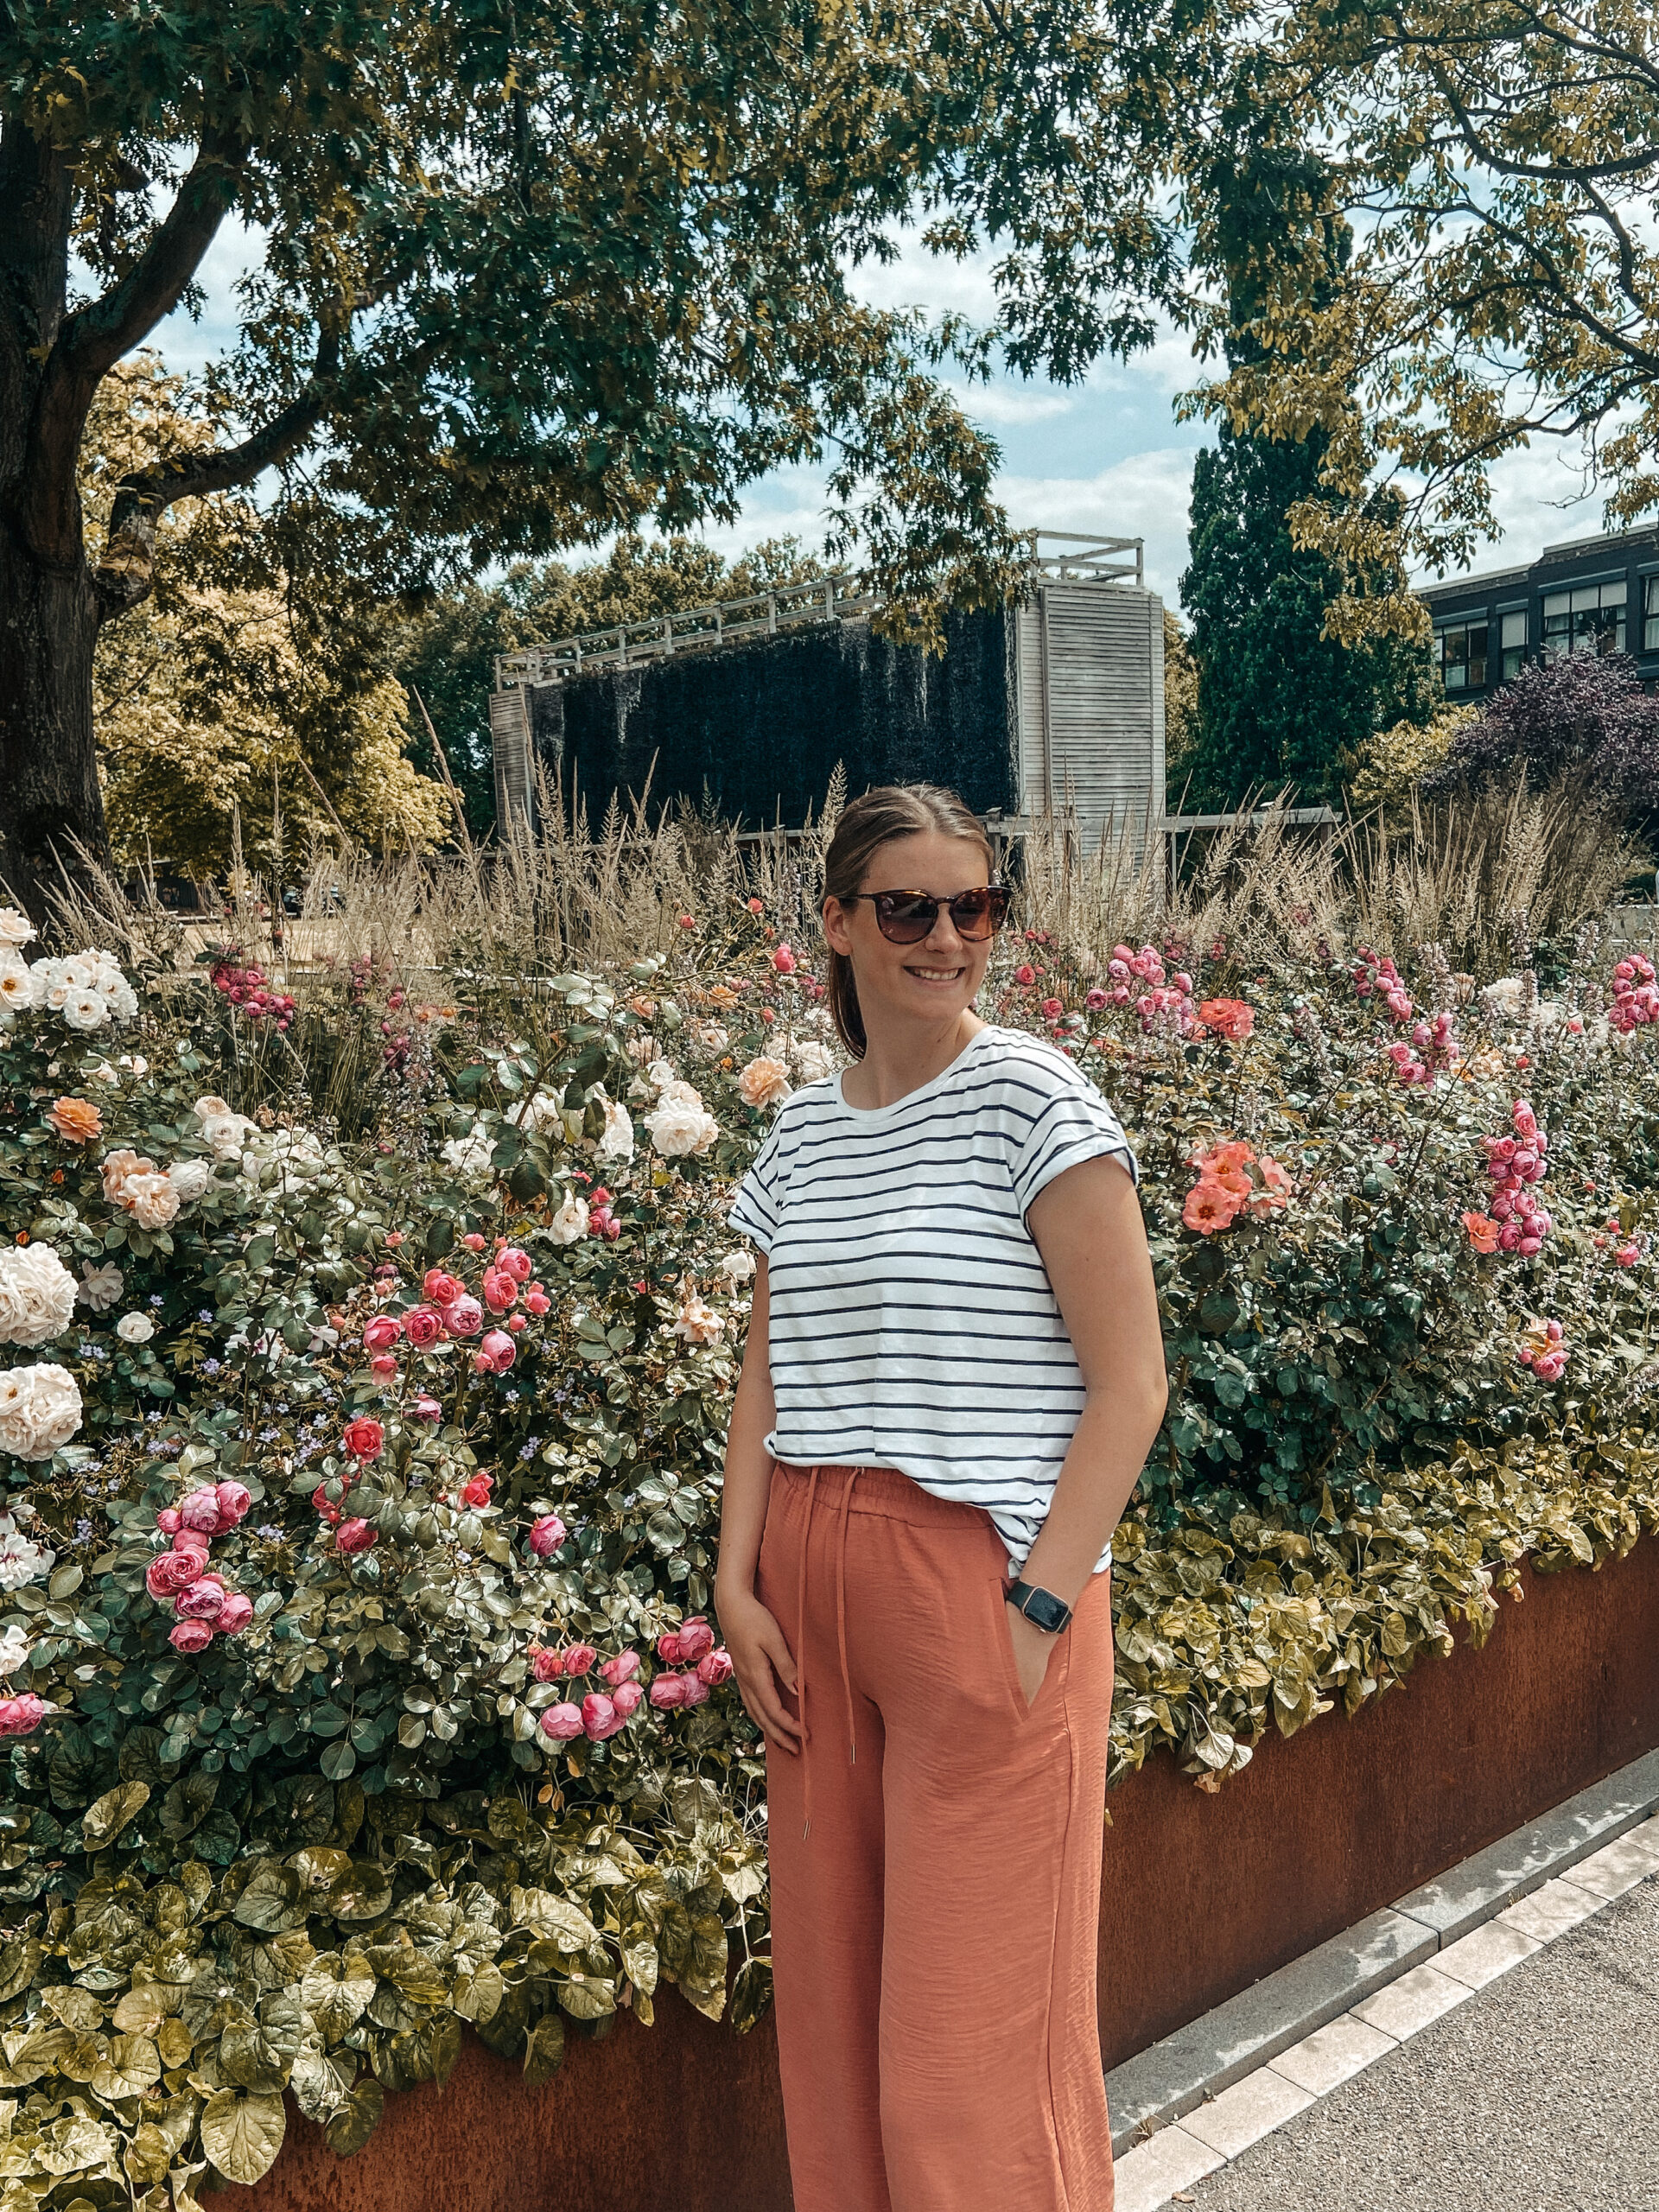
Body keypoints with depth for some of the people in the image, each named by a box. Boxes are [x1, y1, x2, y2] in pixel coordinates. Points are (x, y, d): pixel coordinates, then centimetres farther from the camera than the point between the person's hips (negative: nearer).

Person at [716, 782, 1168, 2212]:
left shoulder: (1032, 1098, -7)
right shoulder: (801, 1134, 9)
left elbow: (1129, 1383, -9)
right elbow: (769, 1378, 12)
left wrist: (1041, 1608, -14)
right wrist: (738, 1585, 2)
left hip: (988, 1589, -5)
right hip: (812, 1591, 5)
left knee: (974, 2039, 4)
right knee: (829, 1999, 16)